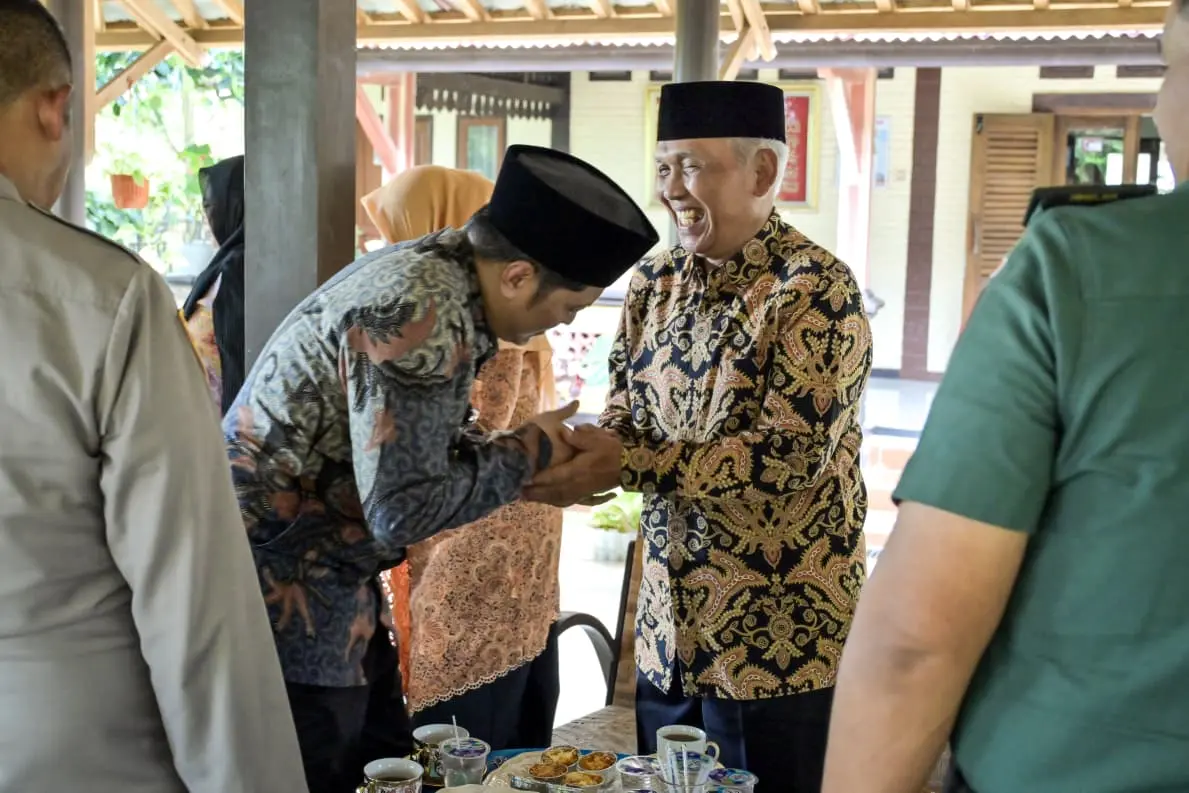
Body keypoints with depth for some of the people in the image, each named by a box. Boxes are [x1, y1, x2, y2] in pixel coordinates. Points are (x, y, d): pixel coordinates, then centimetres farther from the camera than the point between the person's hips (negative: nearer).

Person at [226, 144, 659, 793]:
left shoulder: (440, 269, 3)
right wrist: (527, 452, -13)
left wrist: (528, 467, -1)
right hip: (283, 591, -9)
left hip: (329, 586, 9)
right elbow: (402, 510, -26)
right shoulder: (422, 315, -27)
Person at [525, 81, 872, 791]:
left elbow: (792, 453, -22)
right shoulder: (657, 284, 7)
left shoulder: (817, 291, -15)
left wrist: (628, 465, -24)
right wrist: (580, 452, -14)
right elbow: (629, 412, 9)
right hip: (670, 635, 7)